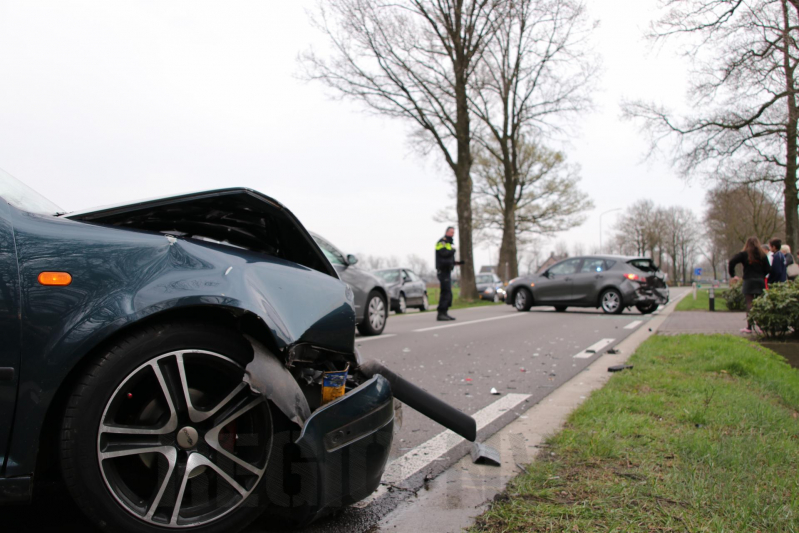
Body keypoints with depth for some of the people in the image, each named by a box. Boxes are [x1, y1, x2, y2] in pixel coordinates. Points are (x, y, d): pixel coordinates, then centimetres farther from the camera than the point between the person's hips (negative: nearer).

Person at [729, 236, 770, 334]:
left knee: (749, 303, -4)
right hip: (760, 281, 3)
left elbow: (732, 262, -11)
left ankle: (749, 327, -7)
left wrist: (732, 276, -3)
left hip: (749, 281, -2)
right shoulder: (763, 255, 8)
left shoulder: (744, 254, 1)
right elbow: (768, 269, 3)